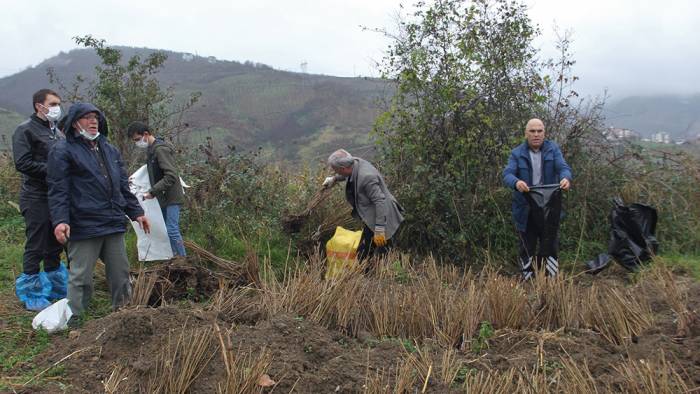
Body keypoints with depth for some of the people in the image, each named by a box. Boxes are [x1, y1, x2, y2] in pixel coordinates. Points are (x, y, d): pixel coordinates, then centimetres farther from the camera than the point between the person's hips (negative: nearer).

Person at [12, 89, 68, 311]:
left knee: (54, 247, 15)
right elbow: (22, 163, -17)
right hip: (36, 198, -7)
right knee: (35, 248, -1)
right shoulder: (26, 130, -7)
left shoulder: (57, 132, 16)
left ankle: (57, 290, 27)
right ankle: (32, 296, 10)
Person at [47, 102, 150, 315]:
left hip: (114, 224, 6)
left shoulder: (110, 150, 17)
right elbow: (58, 190, -10)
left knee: (120, 274, 13)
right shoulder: (63, 151, -3)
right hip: (84, 226, -6)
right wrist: (60, 220, -21)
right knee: (81, 277, 0)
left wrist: (136, 212, 17)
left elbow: (123, 186, 21)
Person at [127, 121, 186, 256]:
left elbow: (171, 176, -23)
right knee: (170, 230, 11)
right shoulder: (152, 149, 12)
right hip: (164, 197, 9)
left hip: (171, 197, -9)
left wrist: (153, 192, -22)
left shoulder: (161, 149, -17)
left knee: (172, 230, -9)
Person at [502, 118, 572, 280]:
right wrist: (516, 182, -39)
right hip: (525, 211, -1)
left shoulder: (553, 149, 2)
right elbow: (507, 174, -15)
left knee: (551, 247, 6)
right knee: (527, 249, 10)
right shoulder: (517, 153, -2)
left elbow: (563, 167, -11)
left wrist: (566, 178, -36)